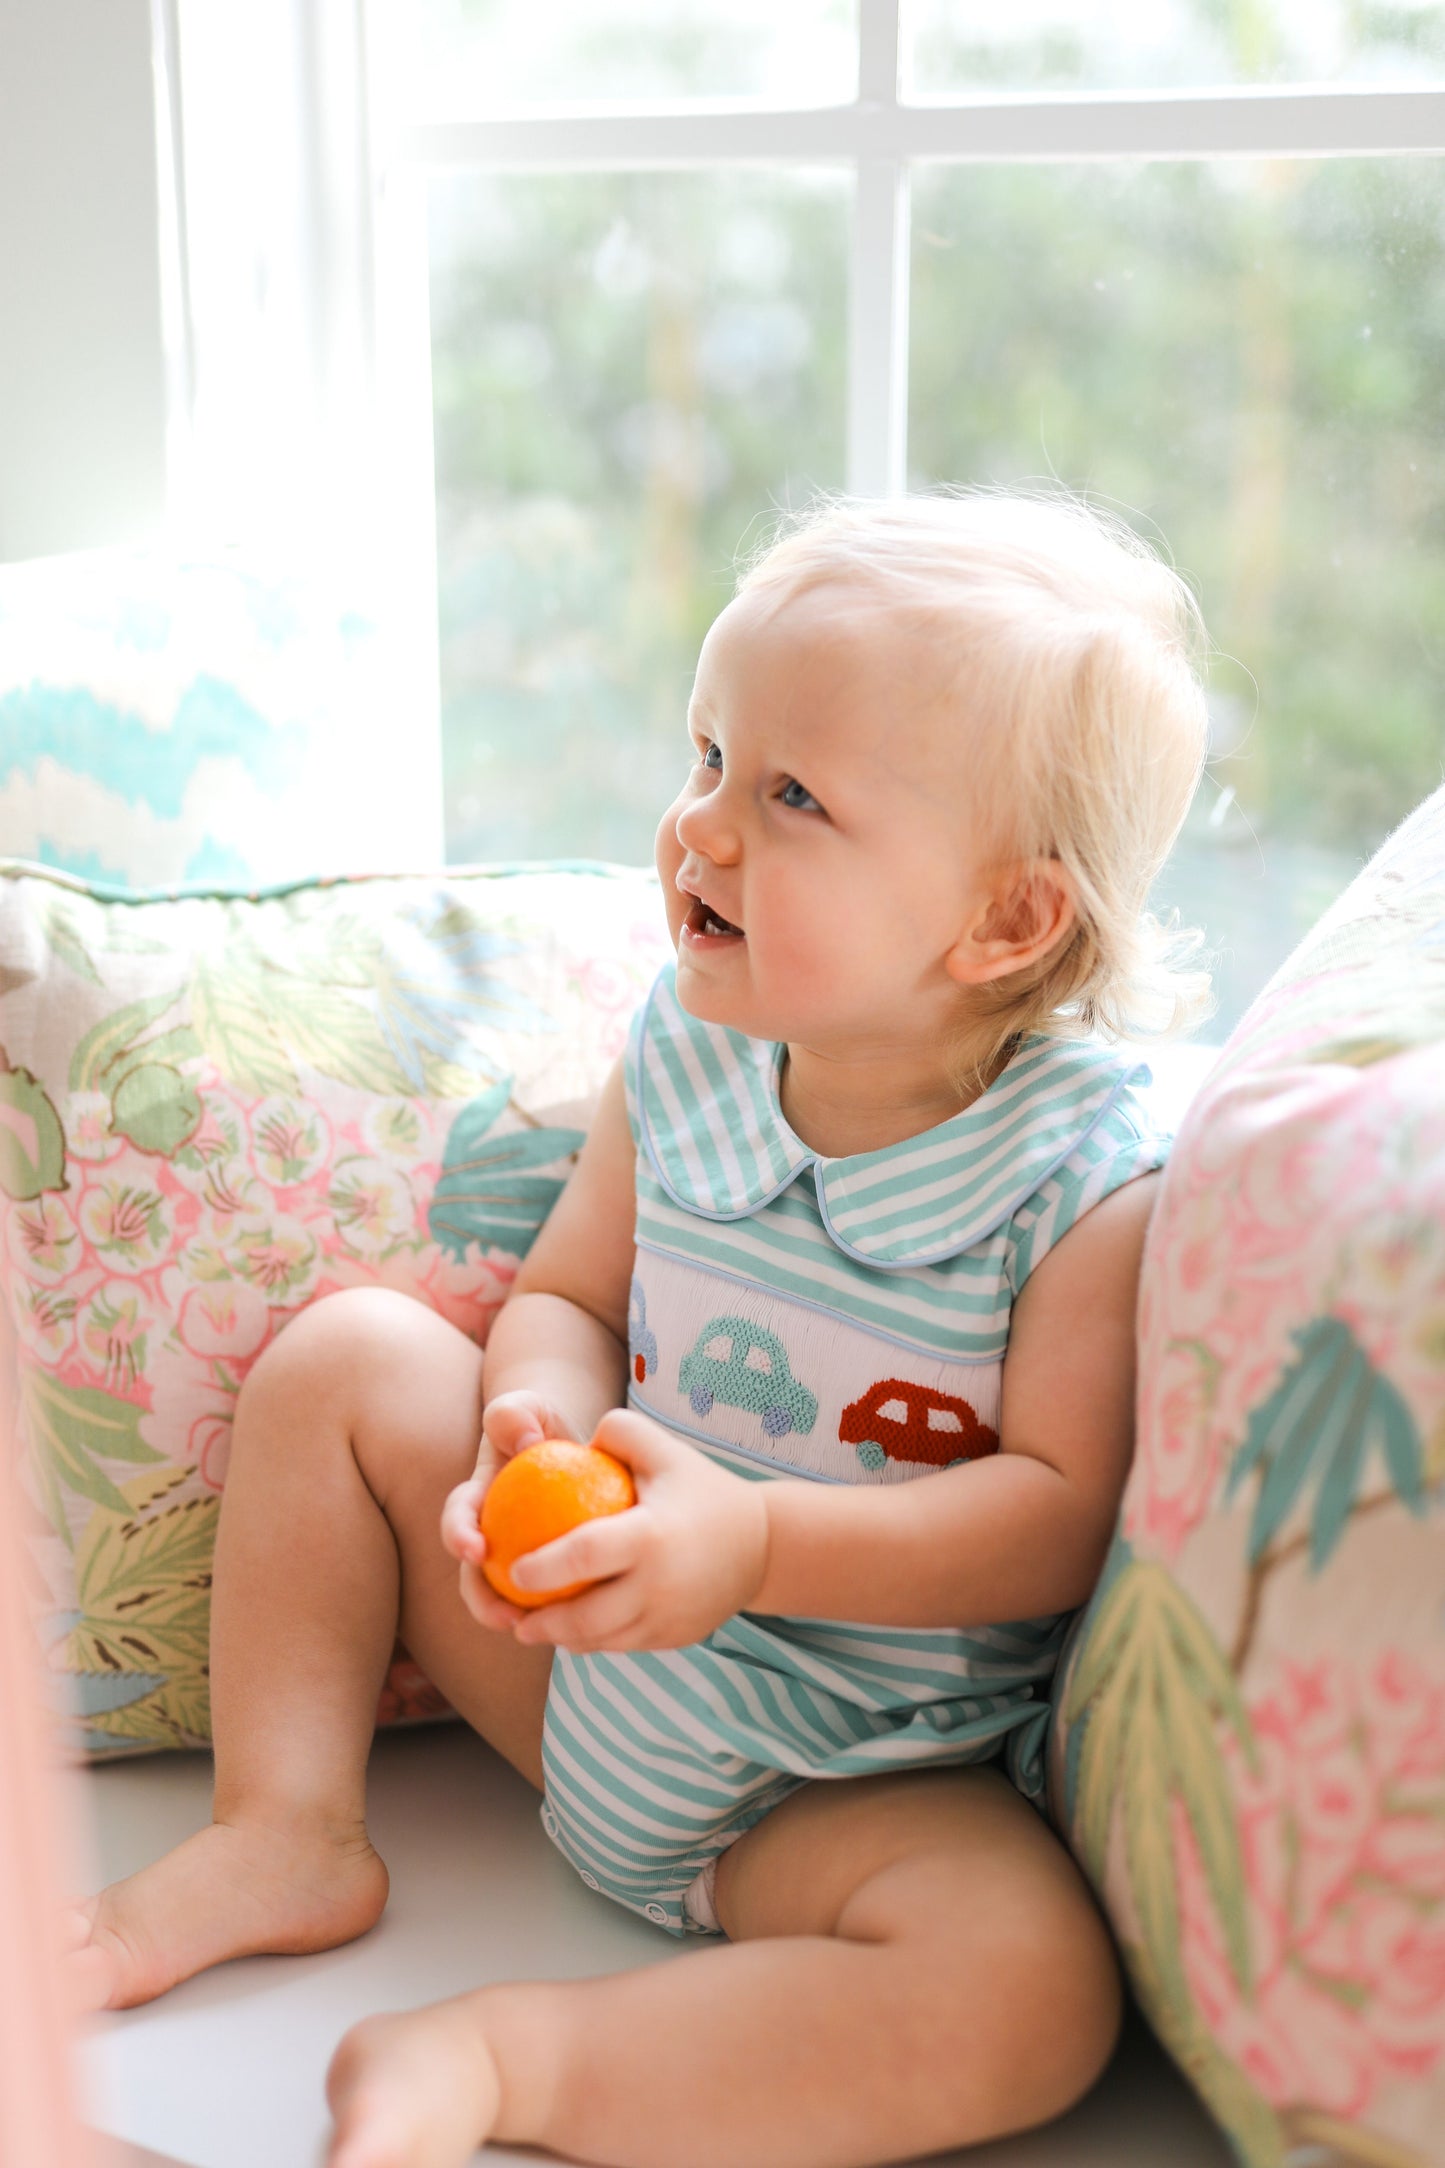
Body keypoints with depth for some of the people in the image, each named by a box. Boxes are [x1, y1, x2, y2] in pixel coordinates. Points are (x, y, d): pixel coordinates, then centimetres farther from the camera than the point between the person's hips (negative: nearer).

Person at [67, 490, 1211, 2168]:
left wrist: (757, 1540, -34)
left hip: (854, 1785, -4)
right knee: (344, 1355, 0)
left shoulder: (1092, 1186, -21)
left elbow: (1062, 1510, -22)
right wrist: (539, 1424, -22)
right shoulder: (684, 1056, -6)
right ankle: (287, 1831, 5)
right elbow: (569, 1295, 2)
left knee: (1035, 1990, -32)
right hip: (585, 1663, 5)